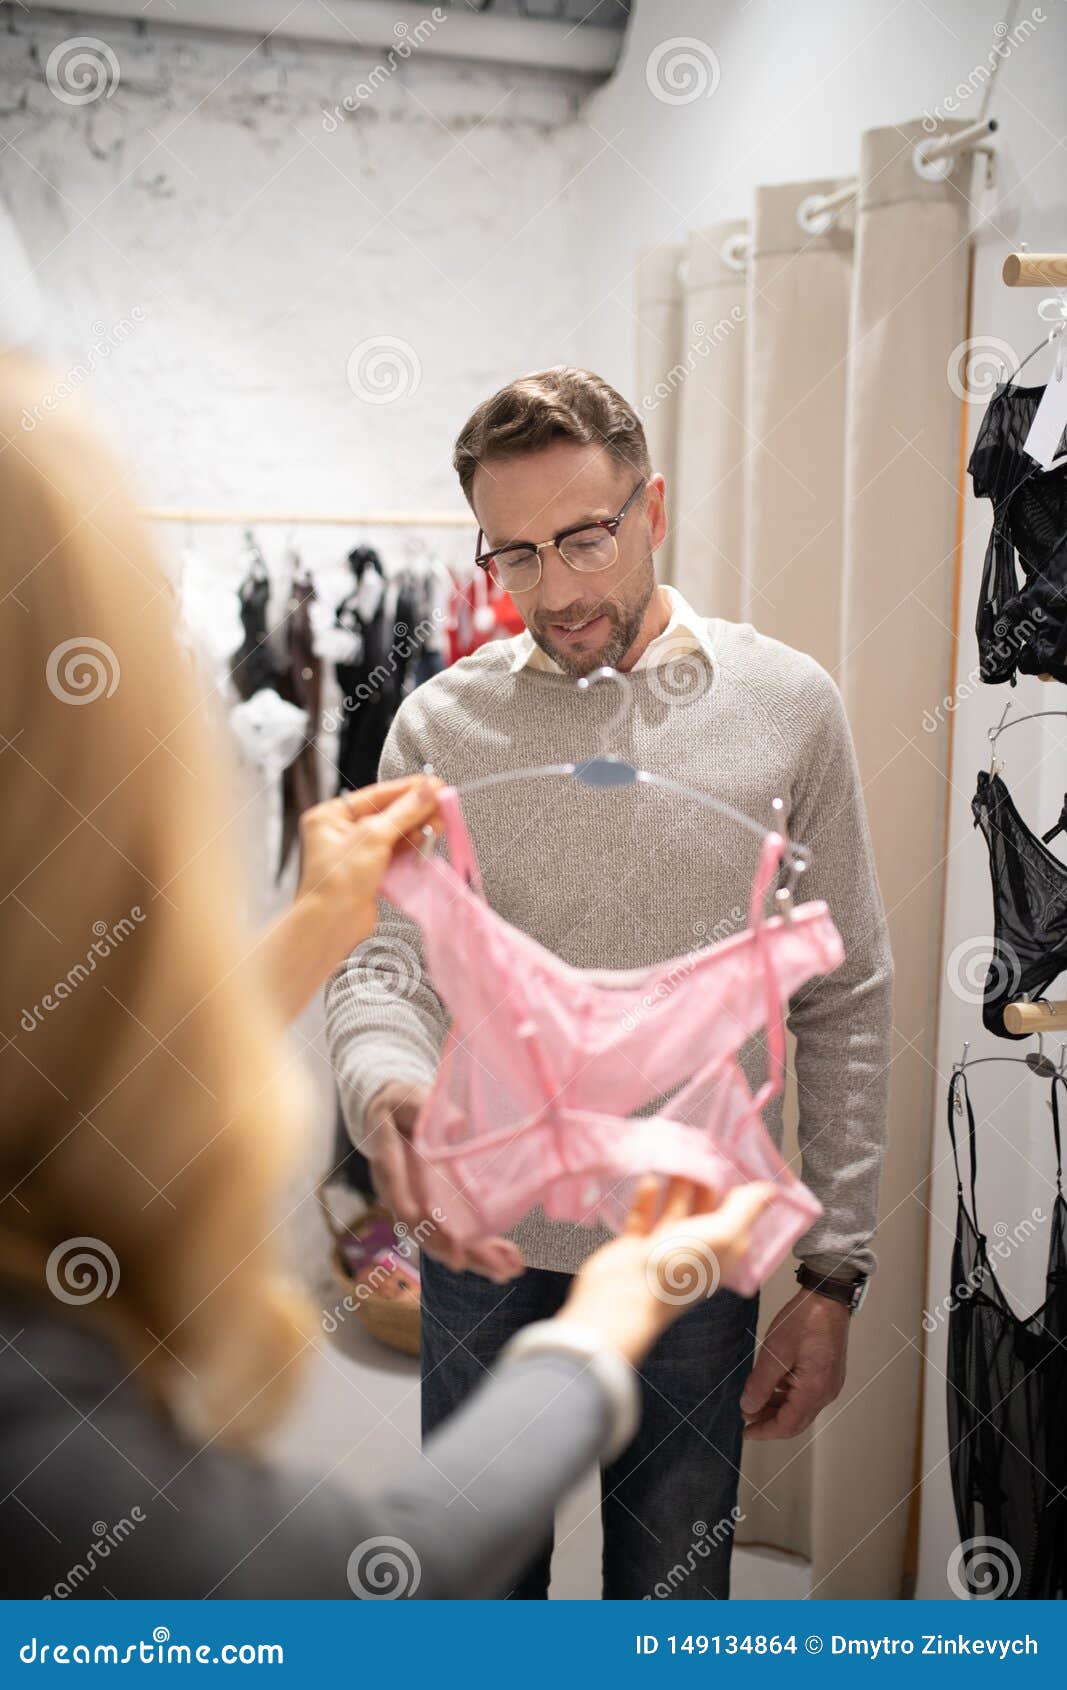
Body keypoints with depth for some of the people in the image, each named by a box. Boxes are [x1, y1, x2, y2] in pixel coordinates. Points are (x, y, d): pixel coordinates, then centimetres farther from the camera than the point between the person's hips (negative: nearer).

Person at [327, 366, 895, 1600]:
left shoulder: (787, 708, -5)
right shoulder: (440, 727, -3)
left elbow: (847, 1003, -1)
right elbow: (381, 972, -8)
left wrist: (832, 1276, -3)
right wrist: (387, 1095, -33)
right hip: (485, 1242, 1)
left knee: (676, 1596, 15)